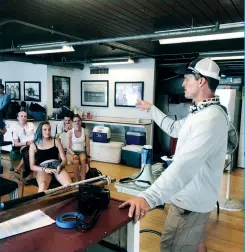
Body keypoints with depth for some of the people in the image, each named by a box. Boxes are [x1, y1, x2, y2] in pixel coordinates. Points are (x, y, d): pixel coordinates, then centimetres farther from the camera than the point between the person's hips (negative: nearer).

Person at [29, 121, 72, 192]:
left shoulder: (56, 141, 18)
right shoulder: (33, 145, 13)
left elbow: (64, 159, 13)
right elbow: (32, 166, 7)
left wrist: (60, 166, -11)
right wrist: (44, 169, -12)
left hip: (57, 166, 2)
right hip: (43, 169, -1)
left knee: (69, 185, -31)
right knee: (43, 186, -39)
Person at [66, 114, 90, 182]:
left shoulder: (85, 131, -4)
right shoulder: (69, 132, -9)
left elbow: (87, 145, 3)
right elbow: (68, 147, -7)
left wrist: (88, 156, -4)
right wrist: (74, 154, -21)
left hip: (81, 152, 1)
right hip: (71, 152, -1)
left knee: (83, 159, -33)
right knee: (76, 161, -33)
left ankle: (83, 181, -27)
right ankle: (77, 181, -22)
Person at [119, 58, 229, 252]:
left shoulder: (209, 119, -30)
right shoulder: (203, 112, 7)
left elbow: (185, 165, -42)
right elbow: (175, 129, 21)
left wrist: (149, 197, -50)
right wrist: (151, 109, 23)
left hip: (191, 201, -10)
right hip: (196, 196, 10)